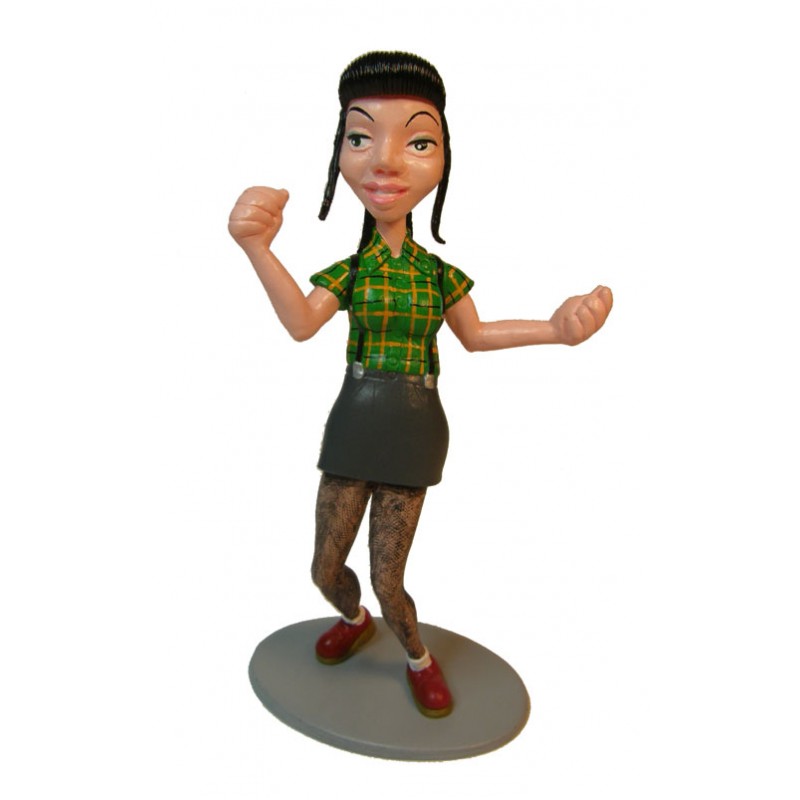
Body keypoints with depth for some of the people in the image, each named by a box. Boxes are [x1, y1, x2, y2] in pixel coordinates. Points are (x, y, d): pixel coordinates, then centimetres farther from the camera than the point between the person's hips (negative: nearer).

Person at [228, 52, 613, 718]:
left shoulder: (440, 272, 0)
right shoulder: (348, 270, -1)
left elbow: (476, 335, 8)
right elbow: (301, 323, -19)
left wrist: (554, 328, -10)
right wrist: (257, 246, -39)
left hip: (412, 431, -1)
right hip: (353, 426, 2)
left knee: (386, 578, 2)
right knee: (326, 569, 8)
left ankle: (419, 658, 32)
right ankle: (354, 621, 43)